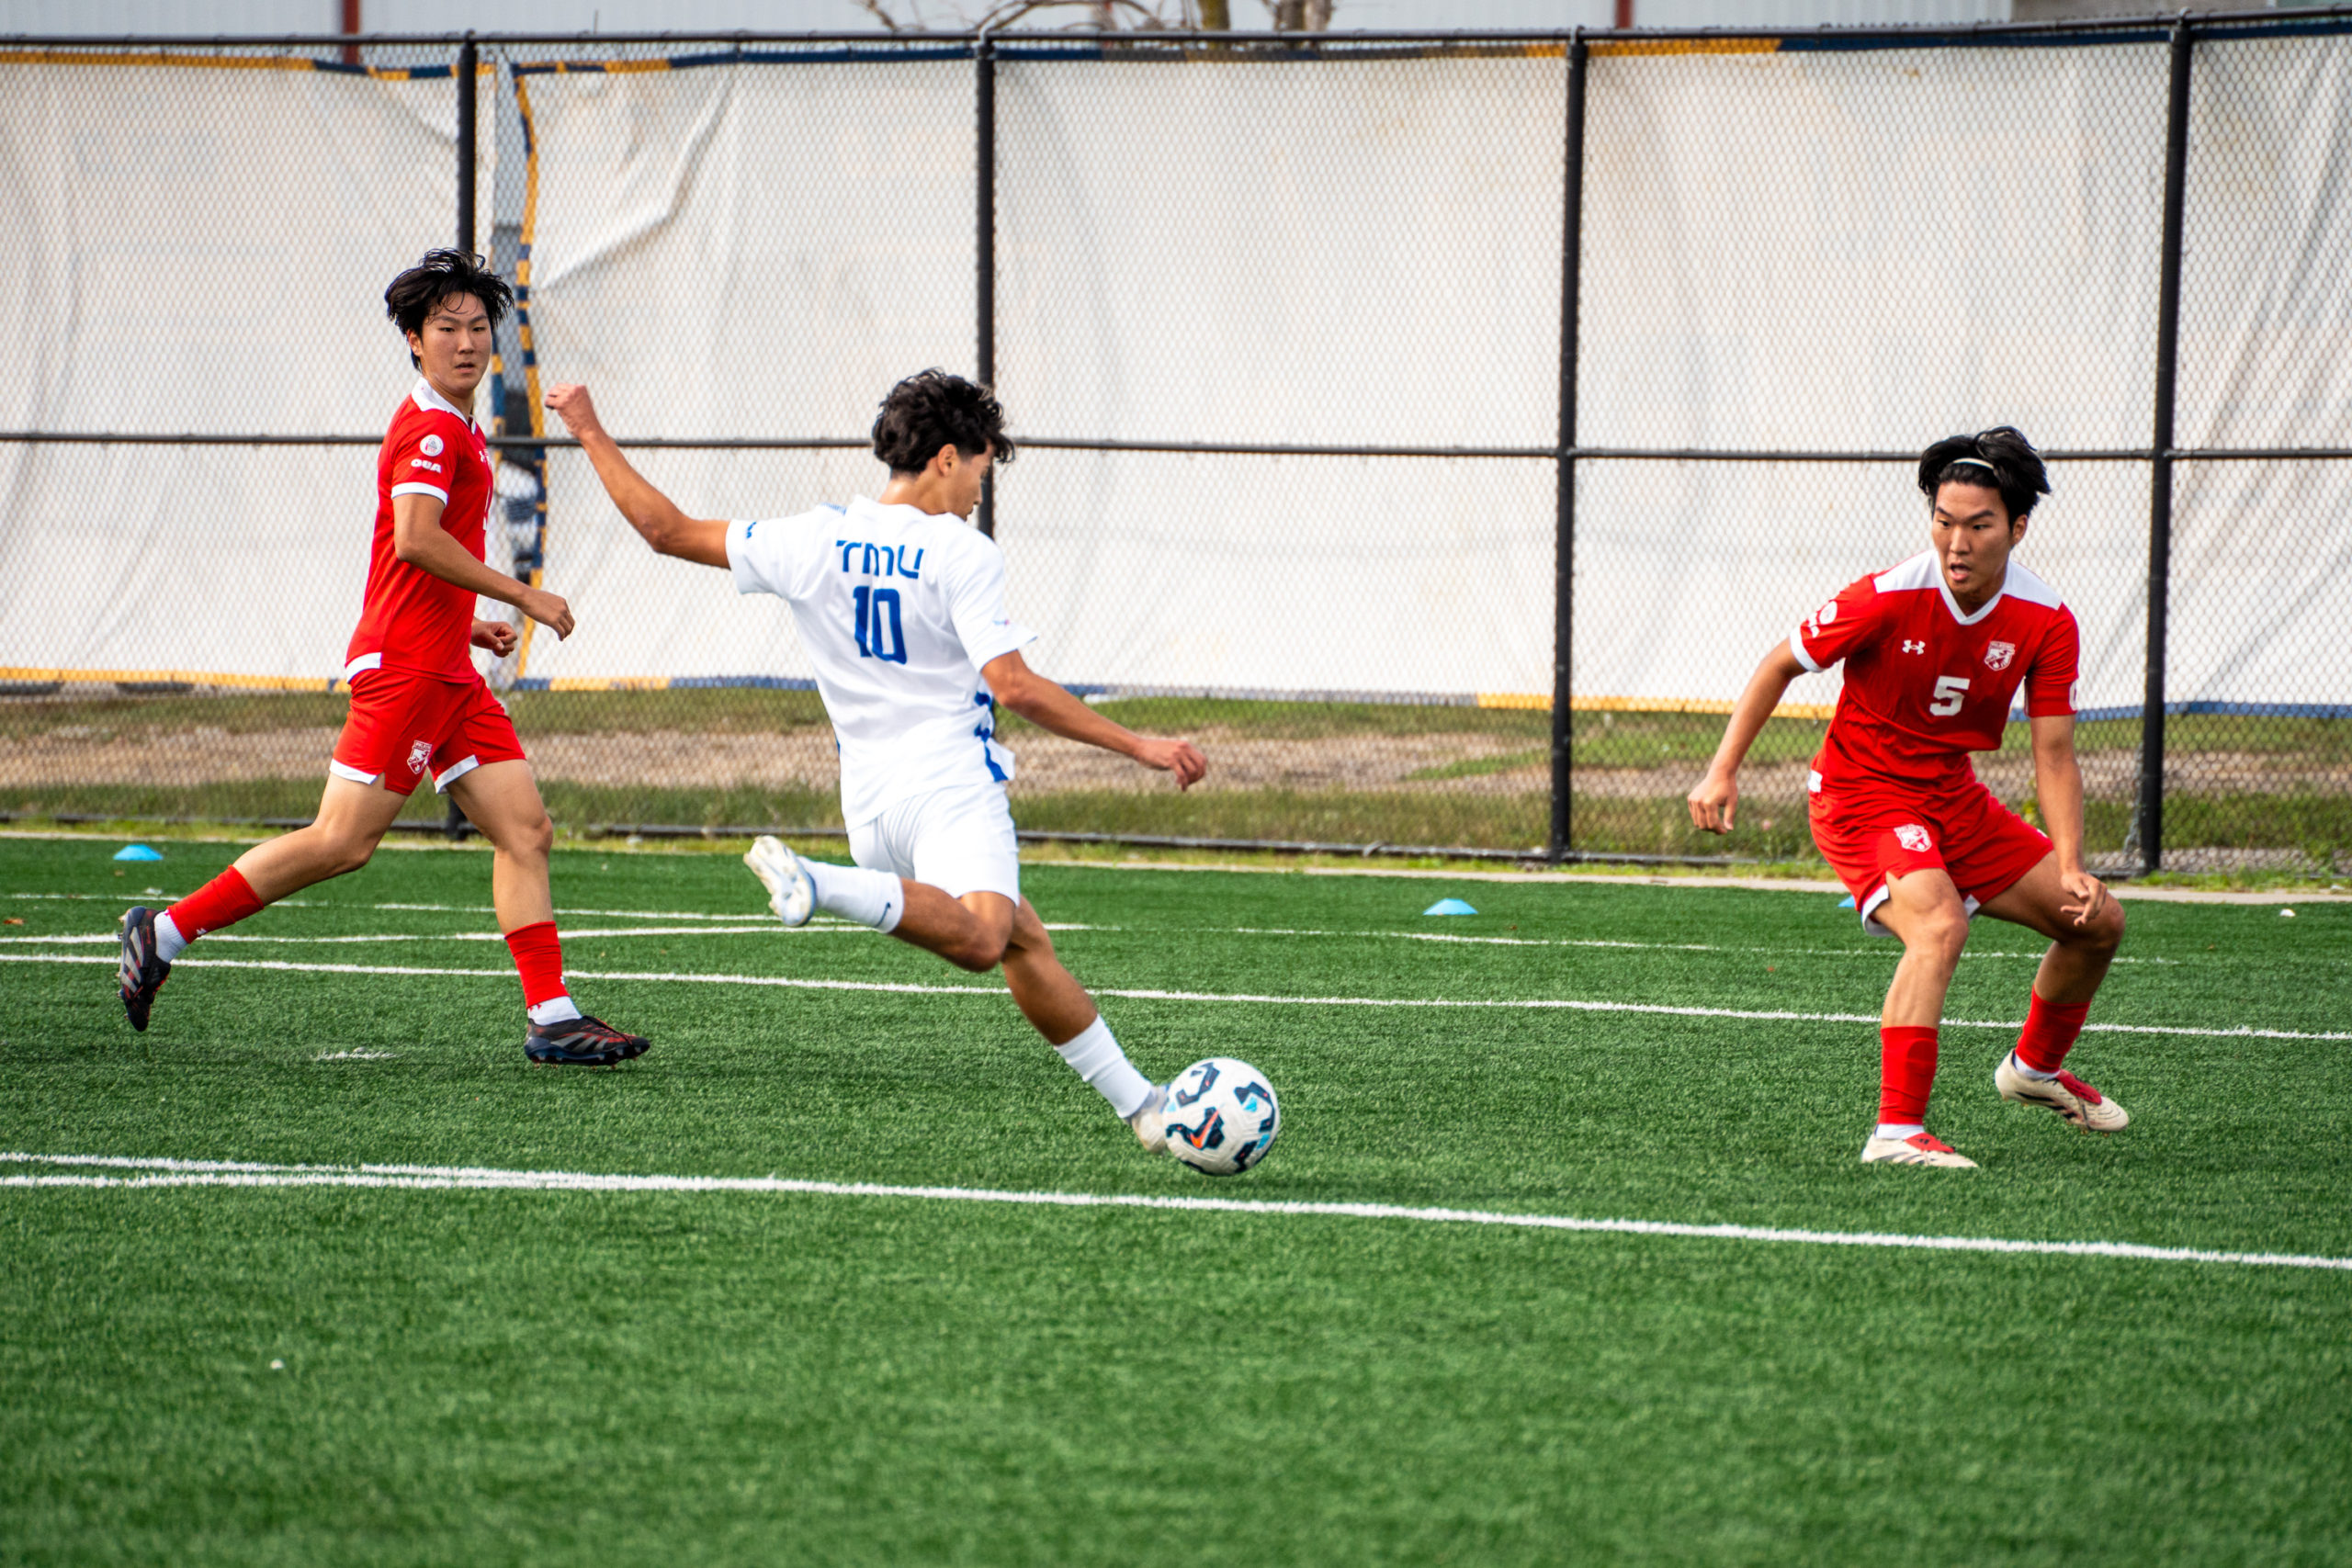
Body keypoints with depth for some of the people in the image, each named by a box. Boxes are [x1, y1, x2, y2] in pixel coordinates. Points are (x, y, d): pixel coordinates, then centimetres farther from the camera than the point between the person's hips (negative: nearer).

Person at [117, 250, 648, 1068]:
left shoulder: (458, 431, 20)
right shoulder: (432, 428, -11)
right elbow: (415, 540, -25)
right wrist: (522, 596, -18)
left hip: (447, 672, 10)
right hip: (404, 665, -10)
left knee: (526, 830, 1)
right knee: (344, 841, -10)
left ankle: (552, 1016, -3)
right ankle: (166, 931, 0)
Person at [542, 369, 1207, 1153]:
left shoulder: (813, 540, 8)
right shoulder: (963, 554, -6)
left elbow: (668, 530, 11)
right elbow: (1013, 685, -14)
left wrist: (592, 435, 24)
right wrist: (1137, 746, -10)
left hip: (871, 803, 7)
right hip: (950, 784, -7)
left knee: (1025, 941, 13)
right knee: (977, 938, -30)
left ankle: (1137, 1101, 10)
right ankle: (821, 885, -44)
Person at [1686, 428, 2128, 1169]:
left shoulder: (2046, 622, -11)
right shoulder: (1889, 598, -23)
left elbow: (2053, 752, -7)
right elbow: (1781, 663, -9)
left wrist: (2070, 867, -18)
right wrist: (1723, 770, -13)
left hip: (1952, 795, 6)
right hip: (1861, 795, -6)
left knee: (2097, 921, 9)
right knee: (1938, 924, -34)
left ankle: (2036, 1066, 37)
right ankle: (1897, 1131, -34)